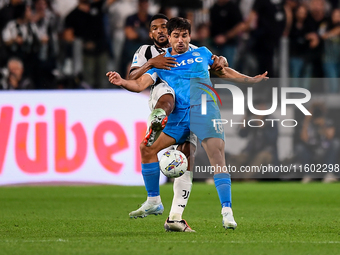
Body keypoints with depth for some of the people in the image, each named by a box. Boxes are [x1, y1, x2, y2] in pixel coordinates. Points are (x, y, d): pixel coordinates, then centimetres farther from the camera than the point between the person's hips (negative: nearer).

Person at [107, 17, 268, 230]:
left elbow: (223, 71, 28)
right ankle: (153, 202, 8)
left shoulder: (202, 53, 13)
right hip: (179, 115, 2)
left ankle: (227, 212, -20)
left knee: (217, 157, -19)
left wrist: (250, 80, 23)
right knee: (147, 148, -7)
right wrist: (122, 82, -19)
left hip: (205, 109, -2)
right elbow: (141, 84, 1)